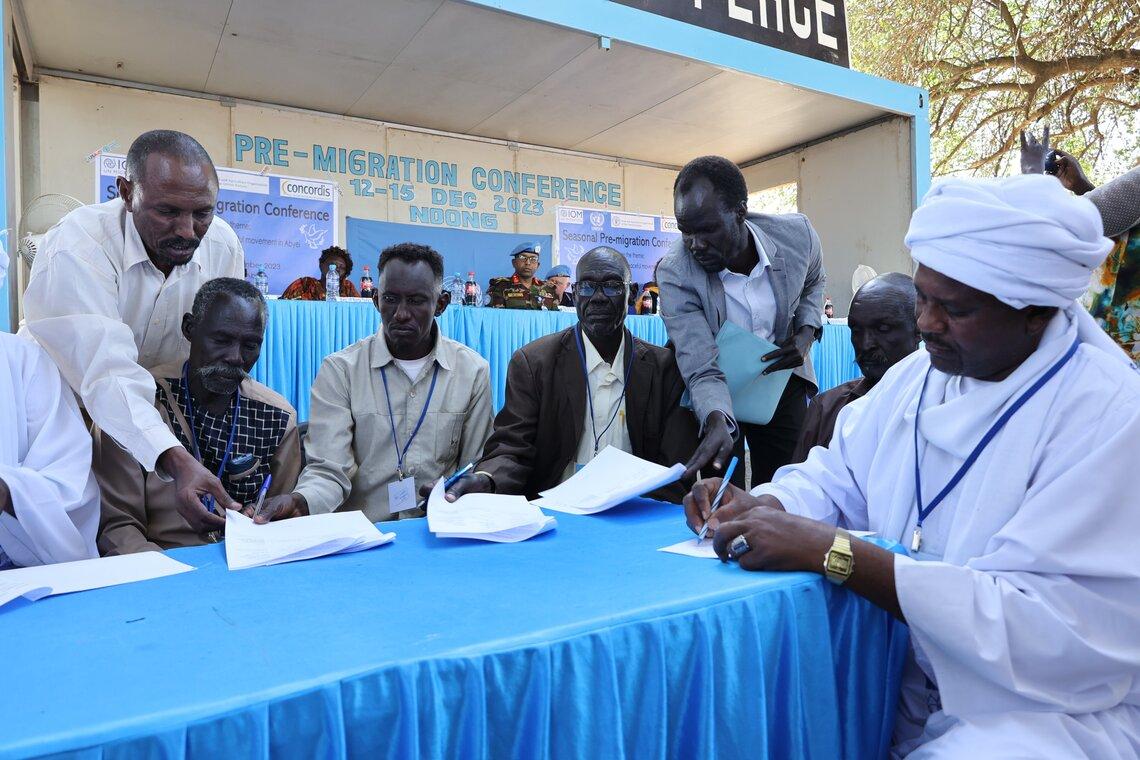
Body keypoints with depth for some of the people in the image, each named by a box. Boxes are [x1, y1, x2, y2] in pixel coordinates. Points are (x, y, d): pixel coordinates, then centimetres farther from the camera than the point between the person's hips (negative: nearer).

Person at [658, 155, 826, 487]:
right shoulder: (675, 273, -28)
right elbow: (703, 372, -28)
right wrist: (718, 422, -47)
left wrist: (806, 333, -11)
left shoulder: (797, 234, -19)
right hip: (717, 387, -2)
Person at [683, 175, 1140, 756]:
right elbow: (838, 475, 9)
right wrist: (765, 507, -14)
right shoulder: (918, 374, 4)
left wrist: (832, 553, -31)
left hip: (1045, 705, -5)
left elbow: (1057, 630, -26)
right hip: (901, 675, 6)